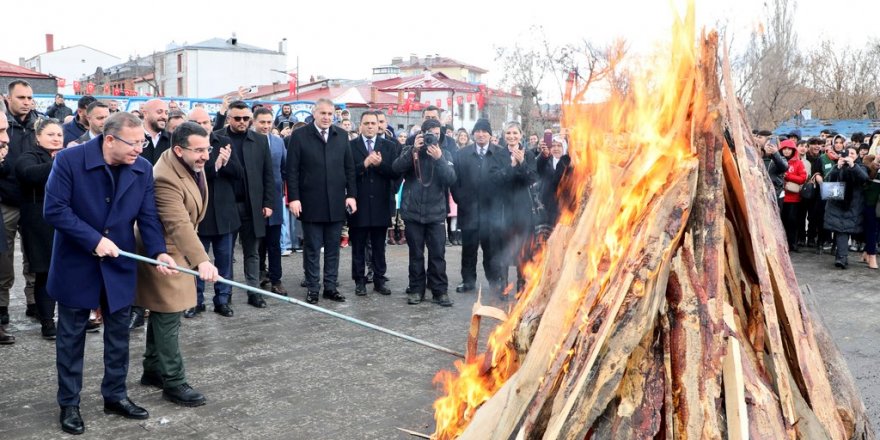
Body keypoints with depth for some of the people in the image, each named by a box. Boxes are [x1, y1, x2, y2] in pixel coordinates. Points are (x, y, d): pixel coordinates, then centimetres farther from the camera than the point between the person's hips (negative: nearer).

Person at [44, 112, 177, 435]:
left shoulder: (143, 168, -5)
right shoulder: (69, 160, -17)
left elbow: (148, 216, -5)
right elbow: (54, 210, -18)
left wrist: (158, 252, -19)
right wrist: (94, 240, -23)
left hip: (119, 265, 4)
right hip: (76, 264, -3)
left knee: (119, 333, 13)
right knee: (71, 336, 10)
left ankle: (115, 395, 29)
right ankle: (69, 404, 24)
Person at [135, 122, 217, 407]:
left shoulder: (193, 165, 1)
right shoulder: (166, 179, -30)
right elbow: (178, 224, -42)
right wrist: (201, 260, -52)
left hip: (176, 252, 10)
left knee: (162, 314, 18)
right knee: (169, 318, -4)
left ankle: (153, 371, 31)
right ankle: (174, 383, 6)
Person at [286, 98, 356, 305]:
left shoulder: (342, 135, 8)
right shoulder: (299, 135, -2)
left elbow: (349, 168, 9)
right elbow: (292, 170, -4)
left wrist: (351, 194, 2)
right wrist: (293, 198, -10)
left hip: (336, 203, 3)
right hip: (311, 203, -3)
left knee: (333, 248, 9)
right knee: (312, 249, 6)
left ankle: (330, 287, 18)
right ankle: (312, 289, 14)